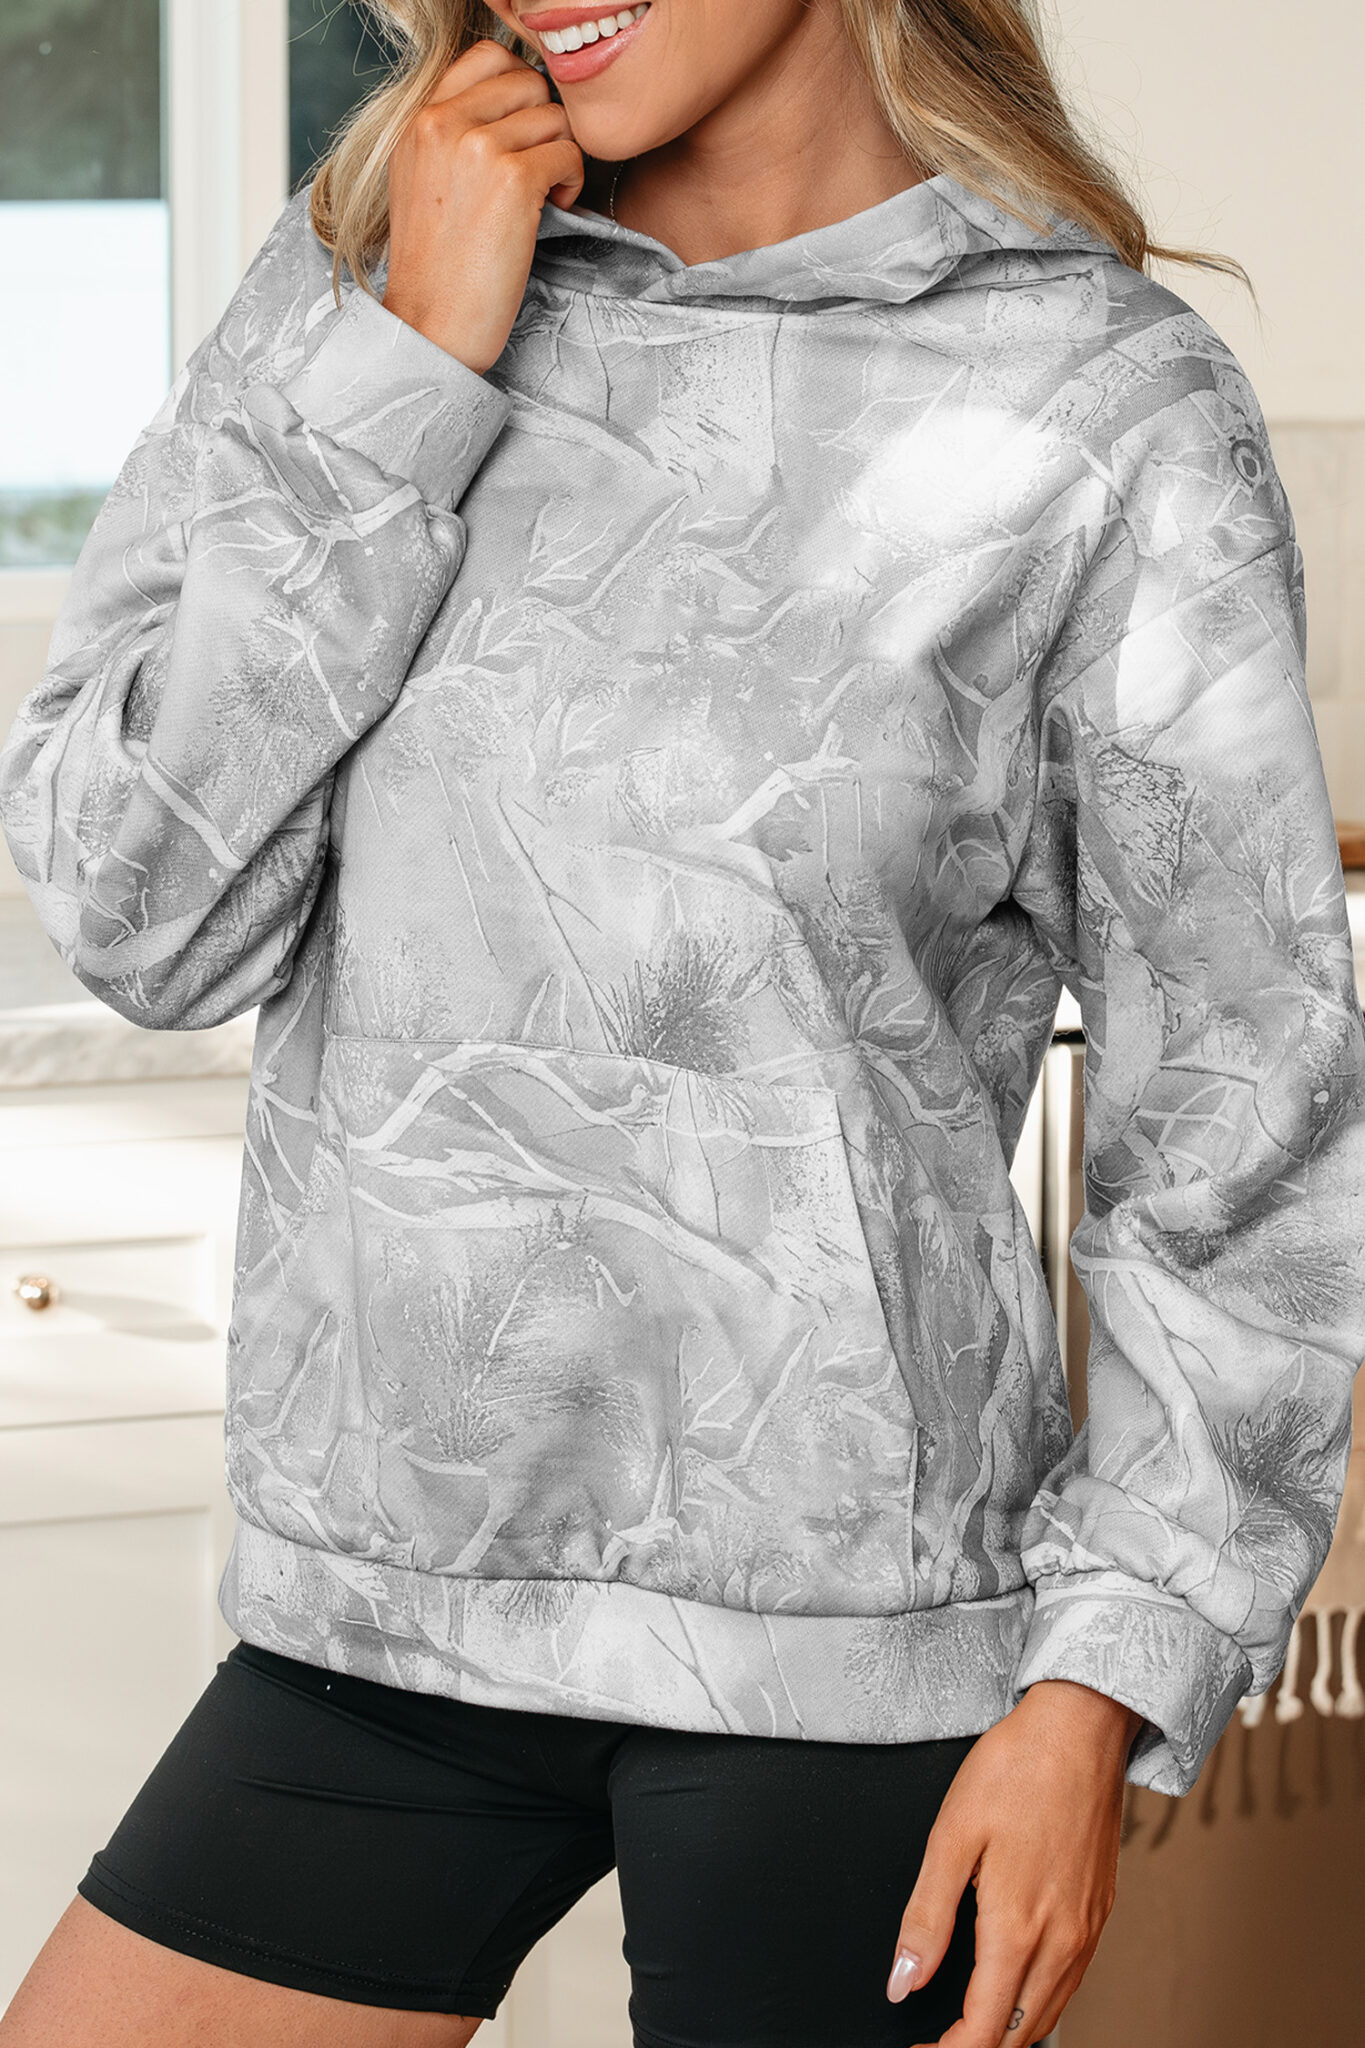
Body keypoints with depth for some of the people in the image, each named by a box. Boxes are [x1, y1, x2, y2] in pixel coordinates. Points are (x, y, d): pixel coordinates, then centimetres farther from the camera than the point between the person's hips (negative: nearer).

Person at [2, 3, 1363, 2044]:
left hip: (840, 1643, -3)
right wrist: (409, 366, -9)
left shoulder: (1108, 407, -6)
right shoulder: (356, 278, 5)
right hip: (388, 1593, 4)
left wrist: (1100, 1694, -8)